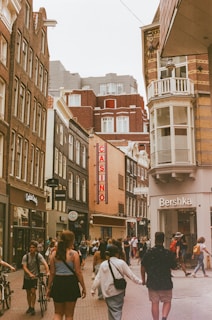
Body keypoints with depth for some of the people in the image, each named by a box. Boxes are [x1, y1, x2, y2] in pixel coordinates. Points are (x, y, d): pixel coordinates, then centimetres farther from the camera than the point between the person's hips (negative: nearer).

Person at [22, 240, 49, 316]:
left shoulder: (38, 255, -12)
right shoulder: (25, 256, -10)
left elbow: (45, 263, -22)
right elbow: (24, 267, -17)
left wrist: (47, 272, -38)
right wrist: (30, 274, -33)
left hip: (35, 276, -2)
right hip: (27, 277, 2)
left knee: (33, 291, -13)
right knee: (28, 293, 11)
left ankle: (32, 308, 0)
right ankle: (29, 307, 28)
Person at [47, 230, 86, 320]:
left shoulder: (54, 254, 1)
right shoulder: (74, 254, -9)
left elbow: (52, 273, 3)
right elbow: (78, 272, -9)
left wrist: (49, 287, 13)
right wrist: (83, 287, 0)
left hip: (58, 283, 3)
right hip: (70, 283, -3)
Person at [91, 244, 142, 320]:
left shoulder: (103, 264, -3)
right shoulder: (121, 263, -7)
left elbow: (98, 278, 0)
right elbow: (130, 274, -1)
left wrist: (93, 289, 10)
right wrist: (139, 281, 10)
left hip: (108, 292, 1)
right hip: (119, 291, -1)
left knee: (112, 311, 6)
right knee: (118, 310, 12)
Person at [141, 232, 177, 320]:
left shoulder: (148, 252, -8)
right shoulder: (168, 253, -10)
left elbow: (143, 268, -3)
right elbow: (174, 266, 1)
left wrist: (143, 279, 9)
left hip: (152, 282, 1)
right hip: (166, 282, -1)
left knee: (155, 303, 10)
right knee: (167, 301, 13)